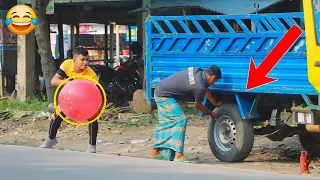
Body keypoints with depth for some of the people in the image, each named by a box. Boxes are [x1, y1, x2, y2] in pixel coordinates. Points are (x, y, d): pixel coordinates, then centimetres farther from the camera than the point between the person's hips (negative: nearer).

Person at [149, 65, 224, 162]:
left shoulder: (198, 72, 4)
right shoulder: (199, 87, -21)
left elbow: (206, 90, 22)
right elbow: (198, 105, -2)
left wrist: (216, 103, 34)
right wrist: (210, 113, 15)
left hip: (159, 91, 10)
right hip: (164, 96, -10)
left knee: (165, 123, 18)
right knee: (180, 120, -13)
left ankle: (155, 152, 27)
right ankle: (178, 156, -17)